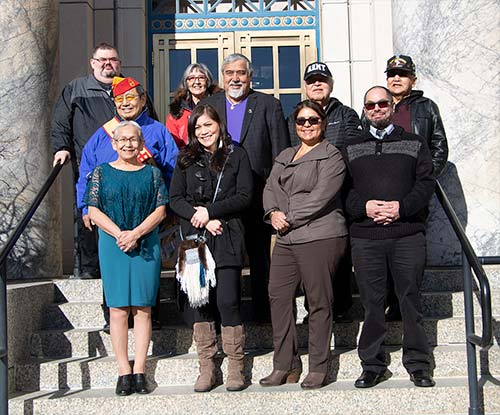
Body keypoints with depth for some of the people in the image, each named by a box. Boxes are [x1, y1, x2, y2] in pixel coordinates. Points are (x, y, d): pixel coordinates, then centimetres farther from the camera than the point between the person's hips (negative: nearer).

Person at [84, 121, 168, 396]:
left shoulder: (152, 173, 9)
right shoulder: (101, 173, 8)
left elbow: (160, 210, 2)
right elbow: (93, 210, 1)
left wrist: (136, 233, -12)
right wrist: (119, 234, -12)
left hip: (146, 246, 1)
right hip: (112, 246, 0)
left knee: (143, 309, 0)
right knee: (118, 309, -2)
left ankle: (139, 371, 6)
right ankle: (124, 372, 4)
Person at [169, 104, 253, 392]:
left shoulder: (237, 155, 8)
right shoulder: (186, 159, 14)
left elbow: (244, 196, -1)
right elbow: (175, 199, 6)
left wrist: (210, 211, -10)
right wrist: (203, 219, -8)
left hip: (227, 238, -2)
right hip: (195, 237, 3)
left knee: (228, 300, -8)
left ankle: (236, 366, 3)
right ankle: (207, 367, 9)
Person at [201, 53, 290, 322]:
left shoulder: (269, 106, 4)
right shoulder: (206, 106, 11)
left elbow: (281, 155, 0)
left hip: (258, 196, -2)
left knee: (260, 257, 6)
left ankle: (263, 313, 16)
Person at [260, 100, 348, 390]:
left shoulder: (331, 156, -2)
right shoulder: (284, 156, 21)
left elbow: (321, 197, -12)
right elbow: (270, 188, 15)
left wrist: (289, 219, -11)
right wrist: (273, 212, -5)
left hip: (320, 237, -7)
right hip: (286, 239, 7)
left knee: (319, 301, -1)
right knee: (278, 296, 3)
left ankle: (319, 368, 9)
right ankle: (285, 365, 13)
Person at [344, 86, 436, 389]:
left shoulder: (414, 144, 12)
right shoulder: (351, 149, 15)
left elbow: (426, 183, 3)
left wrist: (402, 207, -12)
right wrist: (363, 207, -10)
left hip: (408, 233, -1)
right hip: (365, 236, 1)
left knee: (411, 299, 2)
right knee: (372, 301, 3)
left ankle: (418, 365, 13)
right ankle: (373, 366, 13)